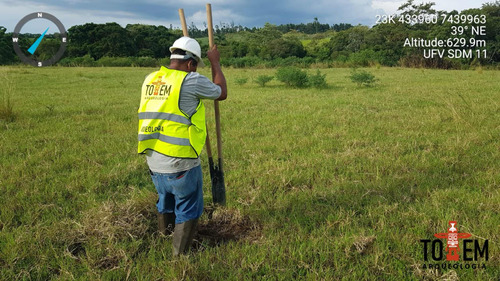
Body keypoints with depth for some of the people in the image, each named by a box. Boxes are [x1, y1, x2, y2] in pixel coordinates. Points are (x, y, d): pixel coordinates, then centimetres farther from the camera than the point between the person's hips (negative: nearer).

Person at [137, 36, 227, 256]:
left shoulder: (150, 80, 5)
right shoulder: (191, 80, -14)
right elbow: (222, 93, 1)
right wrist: (215, 63, 12)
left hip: (154, 163, 7)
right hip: (181, 164, -7)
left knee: (166, 201, 30)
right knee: (188, 212, 12)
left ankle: (164, 234, 51)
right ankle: (180, 255, 23)